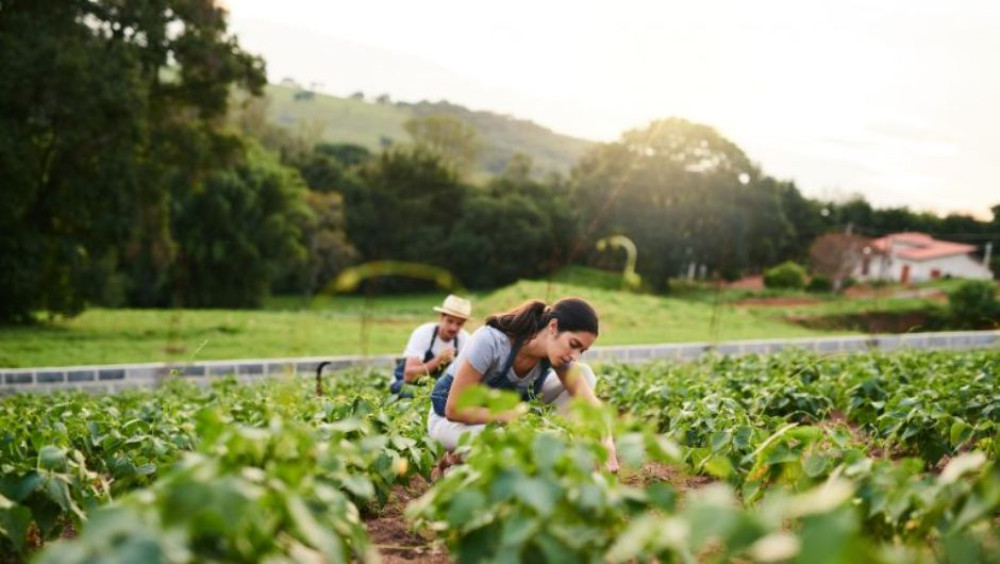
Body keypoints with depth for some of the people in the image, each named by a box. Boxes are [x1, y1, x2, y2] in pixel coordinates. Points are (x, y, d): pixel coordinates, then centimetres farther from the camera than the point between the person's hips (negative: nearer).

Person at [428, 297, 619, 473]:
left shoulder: (556, 351, -17)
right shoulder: (490, 341, -34)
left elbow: (588, 399, -24)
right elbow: (455, 409, -30)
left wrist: (607, 442, -43)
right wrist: (518, 416, -34)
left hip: (502, 406, 5)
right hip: (450, 418, -5)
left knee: (584, 374, -12)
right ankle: (456, 459, -7)